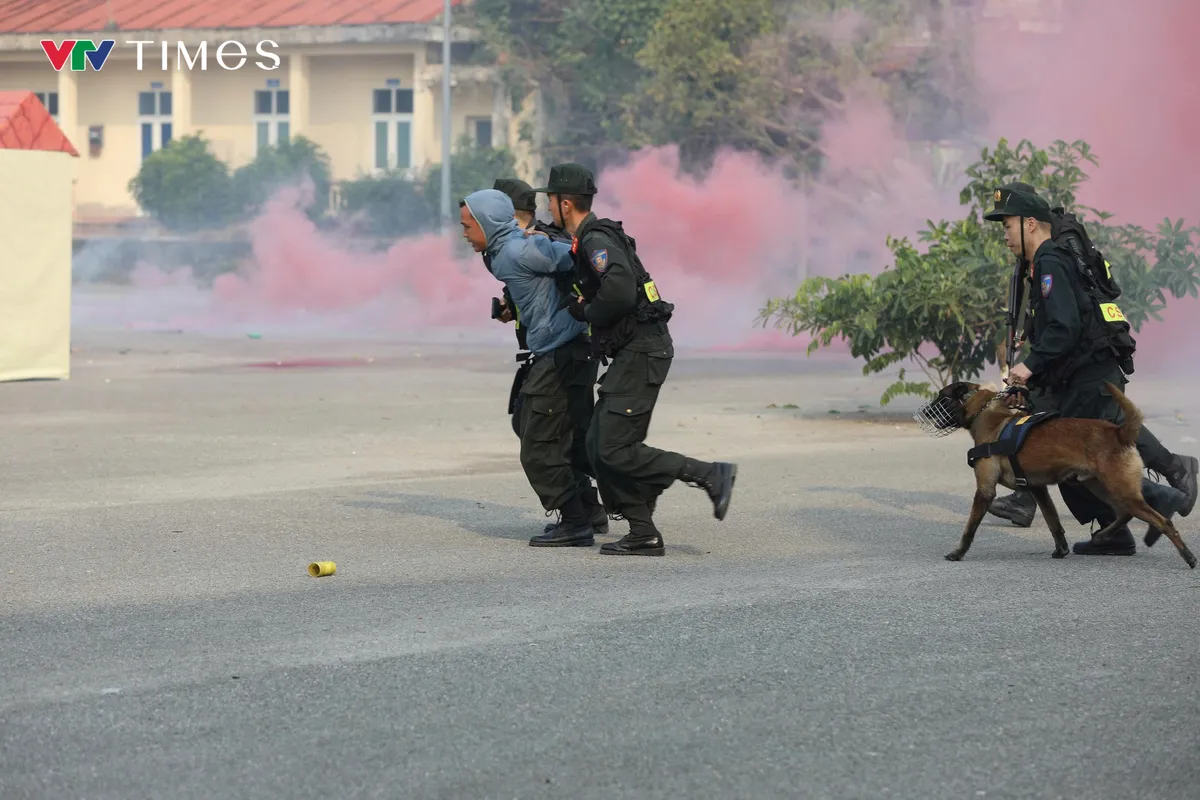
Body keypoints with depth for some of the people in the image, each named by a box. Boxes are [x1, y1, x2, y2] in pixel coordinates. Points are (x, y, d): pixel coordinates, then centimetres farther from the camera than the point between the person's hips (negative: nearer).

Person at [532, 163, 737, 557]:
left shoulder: (597, 240, -15)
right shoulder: (588, 240, 18)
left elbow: (620, 289, -31)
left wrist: (588, 312, -13)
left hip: (641, 352, -10)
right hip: (633, 352, 10)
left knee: (616, 450, -12)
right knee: (599, 444, 8)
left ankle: (711, 475, -8)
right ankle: (643, 535, 6)